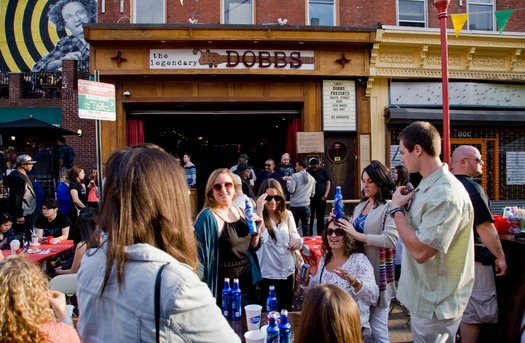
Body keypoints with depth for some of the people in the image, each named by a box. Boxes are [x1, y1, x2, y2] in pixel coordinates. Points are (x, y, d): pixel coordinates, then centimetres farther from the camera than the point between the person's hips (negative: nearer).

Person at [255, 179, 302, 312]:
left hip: (287, 272, 5)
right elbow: (262, 238, -29)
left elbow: (294, 236, 11)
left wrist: (298, 240, -13)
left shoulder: (287, 215, 2)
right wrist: (260, 210, -34)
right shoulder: (257, 216, -12)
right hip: (267, 274, -4)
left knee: (286, 311, 20)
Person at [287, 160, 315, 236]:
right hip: (306, 205, 4)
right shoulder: (312, 178, 9)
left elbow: (291, 190, -13)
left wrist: (287, 185, 7)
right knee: (306, 227, 8)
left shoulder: (295, 176, -6)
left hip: (295, 205, -3)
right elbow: (312, 193, 16)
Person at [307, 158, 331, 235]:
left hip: (321, 199, 1)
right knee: (310, 218, 1)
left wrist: (326, 194, -4)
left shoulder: (323, 171, 6)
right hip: (310, 199, -1)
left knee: (321, 219, 6)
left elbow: (328, 183, 6)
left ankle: (320, 235, 14)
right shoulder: (307, 172, 2)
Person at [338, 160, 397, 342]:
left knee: (377, 326, 3)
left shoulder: (389, 207, -10)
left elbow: (389, 239, -23)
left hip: (377, 271, -7)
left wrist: (356, 235, -23)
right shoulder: (360, 206, 12)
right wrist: (339, 222, 0)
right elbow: (351, 233, 19)